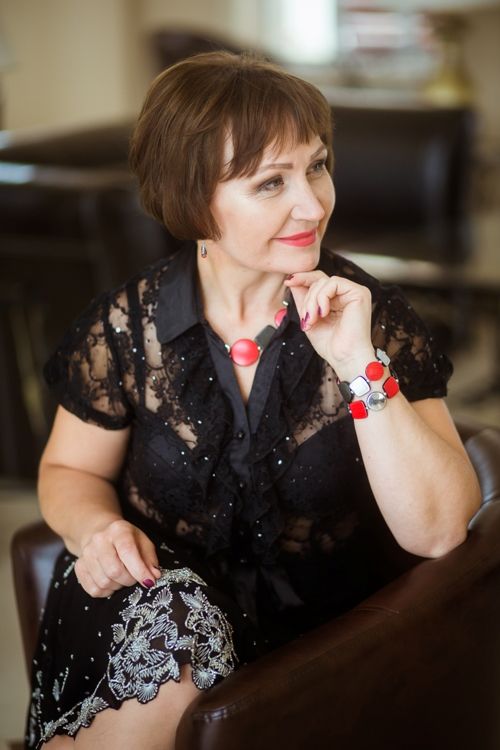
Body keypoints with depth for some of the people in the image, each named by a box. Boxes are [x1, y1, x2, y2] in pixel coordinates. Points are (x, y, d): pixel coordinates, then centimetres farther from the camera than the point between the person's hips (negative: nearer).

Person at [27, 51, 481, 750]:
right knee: (175, 612, -33)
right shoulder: (127, 325, -5)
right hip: (143, 600, 1)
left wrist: (361, 369, -24)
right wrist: (97, 527, -13)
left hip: (308, 633, 0)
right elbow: (71, 470, 11)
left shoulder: (374, 316, -7)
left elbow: (438, 532, -14)